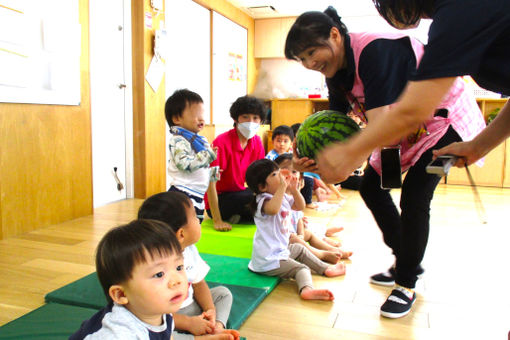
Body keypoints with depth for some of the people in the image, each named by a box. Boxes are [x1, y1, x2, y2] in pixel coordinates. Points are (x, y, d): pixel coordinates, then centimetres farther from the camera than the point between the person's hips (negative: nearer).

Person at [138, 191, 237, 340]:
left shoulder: (190, 251, -3)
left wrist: (210, 309, -11)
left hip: (191, 307, 8)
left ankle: (218, 327, -16)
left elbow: (199, 283, 6)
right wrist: (189, 323, -24)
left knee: (223, 292, 9)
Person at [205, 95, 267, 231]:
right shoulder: (221, 142, -20)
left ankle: (236, 217, 0)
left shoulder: (257, 142, 0)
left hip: (238, 194, 7)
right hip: (218, 200, -7)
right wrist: (217, 221, -24)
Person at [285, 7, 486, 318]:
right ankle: (405, 261, 24)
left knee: (414, 198, -16)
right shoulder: (337, 70, -5)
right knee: (371, 186, 6)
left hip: (445, 117, -9)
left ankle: (407, 285, 4)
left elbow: (378, 126, -41)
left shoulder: (375, 51, -33)